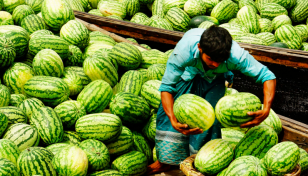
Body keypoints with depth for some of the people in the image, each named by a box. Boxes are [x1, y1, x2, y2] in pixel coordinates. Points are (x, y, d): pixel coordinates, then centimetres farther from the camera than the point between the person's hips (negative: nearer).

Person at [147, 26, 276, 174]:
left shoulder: (236, 55, -42)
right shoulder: (183, 50, -43)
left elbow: (268, 76, -33)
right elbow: (166, 86, -35)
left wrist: (266, 110, -49)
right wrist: (173, 120, -49)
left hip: (215, 78, 0)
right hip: (189, 72, 0)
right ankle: (165, 161, 6)